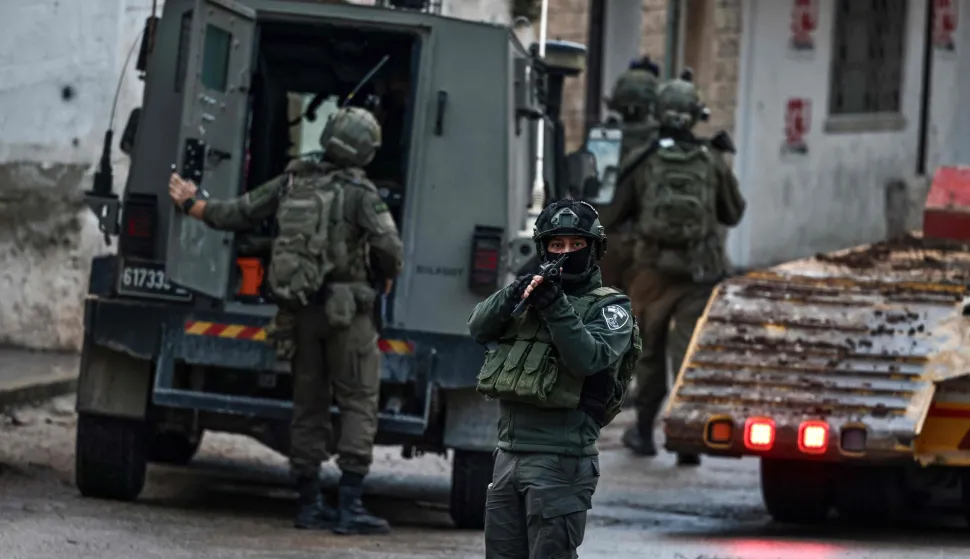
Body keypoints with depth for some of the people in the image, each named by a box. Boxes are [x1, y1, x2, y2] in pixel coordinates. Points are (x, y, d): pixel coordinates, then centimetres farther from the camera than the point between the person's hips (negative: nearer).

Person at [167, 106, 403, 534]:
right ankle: (349, 506, -9)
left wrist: (190, 205, 30)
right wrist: (388, 273, 8)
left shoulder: (292, 182, 6)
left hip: (300, 311, 6)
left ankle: (310, 504, 16)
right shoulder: (359, 193, -9)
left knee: (308, 406, 13)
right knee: (359, 404, -1)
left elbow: (234, 214, 13)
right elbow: (389, 251, -16)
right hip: (344, 309, -6)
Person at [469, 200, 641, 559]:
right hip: (509, 454, 7)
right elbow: (479, 328, 3)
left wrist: (555, 307, -24)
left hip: (560, 459, -7)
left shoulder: (609, 307, 0)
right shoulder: (530, 294, 17)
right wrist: (515, 294, -14)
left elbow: (588, 359, -17)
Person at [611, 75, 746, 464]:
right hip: (699, 271, 0)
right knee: (689, 352, -1)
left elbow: (623, 209, 7)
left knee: (649, 349, 16)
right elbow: (732, 214, 11)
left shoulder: (641, 162, -4)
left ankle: (645, 431, 26)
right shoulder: (712, 162, -2)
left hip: (653, 268, 0)